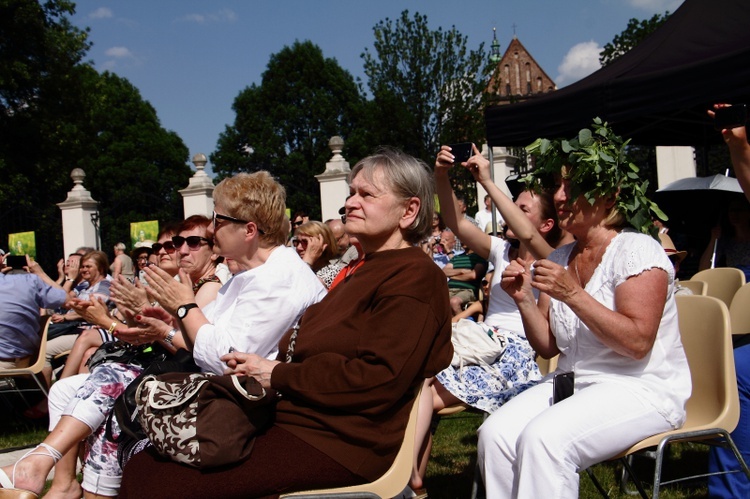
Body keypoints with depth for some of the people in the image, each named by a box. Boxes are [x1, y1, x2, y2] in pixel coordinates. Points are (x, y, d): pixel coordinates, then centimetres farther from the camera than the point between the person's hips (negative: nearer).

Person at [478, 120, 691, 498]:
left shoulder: (637, 250, -8)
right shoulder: (559, 259, 11)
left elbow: (638, 343, -18)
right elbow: (548, 347, 11)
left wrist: (574, 295, -23)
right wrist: (524, 301, -7)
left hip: (642, 390, -6)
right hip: (572, 383, 6)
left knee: (543, 438, -30)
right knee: (495, 433, -19)